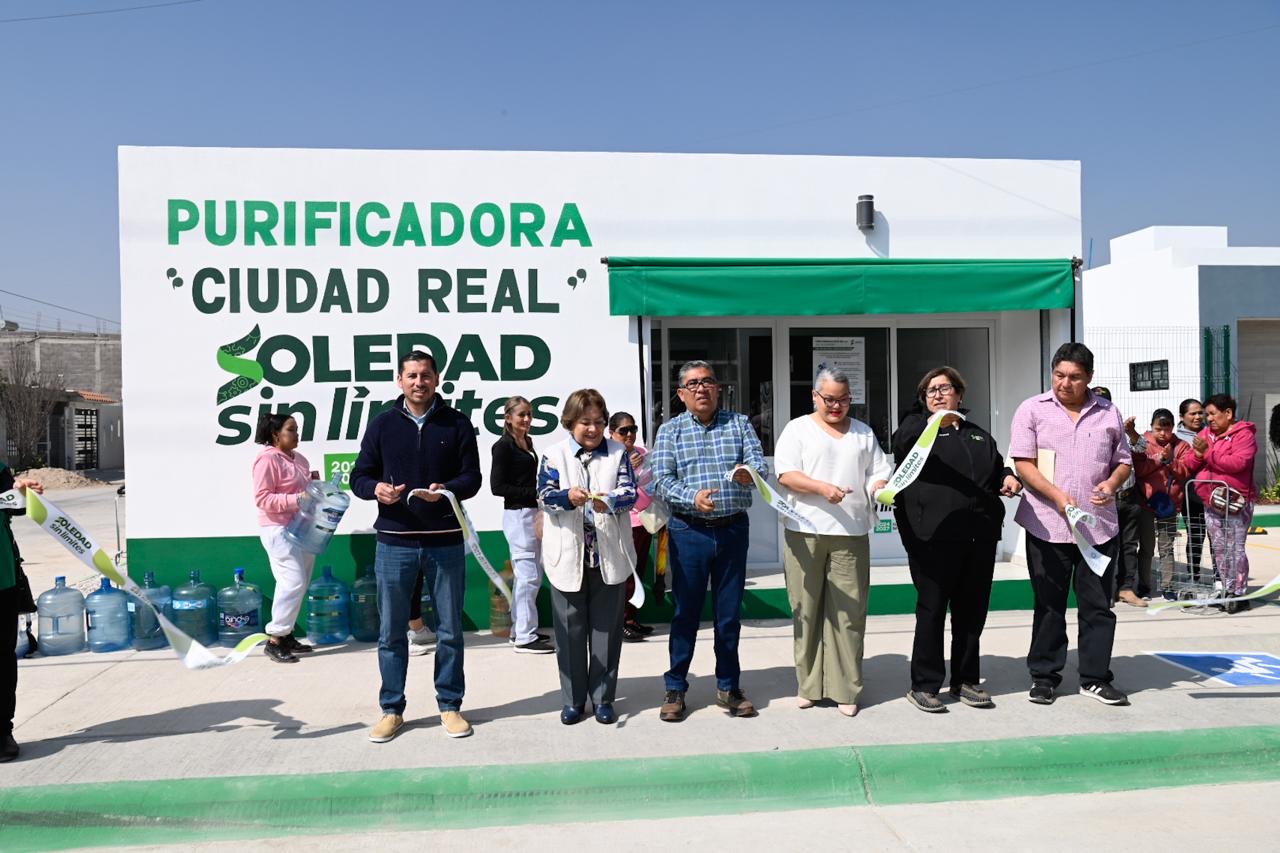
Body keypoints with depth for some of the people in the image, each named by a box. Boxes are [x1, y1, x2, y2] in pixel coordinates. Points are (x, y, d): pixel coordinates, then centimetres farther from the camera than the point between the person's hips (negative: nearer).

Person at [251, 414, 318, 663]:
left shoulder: (299, 459, 14)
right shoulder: (267, 459, -10)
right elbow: (262, 498, -17)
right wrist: (296, 500, -25)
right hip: (279, 530, -8)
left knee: (300, 584, 9)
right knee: (293, 582, -13)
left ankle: (287, 635, 18)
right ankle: (274, 640, -4)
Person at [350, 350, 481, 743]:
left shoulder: (456, 423, 3)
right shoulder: (382, 424, 6)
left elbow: (472, 477, 0)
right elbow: (359, 477, 6)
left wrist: (446, 489, -20)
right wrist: (376, 488, -16)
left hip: (445, 542, 0)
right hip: (394, 542, 1)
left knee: (450, 630, 9)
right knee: (390, 632, 7)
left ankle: (450, 705, 23)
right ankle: (391, 709, 22)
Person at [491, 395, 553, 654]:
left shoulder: (527, 442, 14)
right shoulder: (503, 446, -10)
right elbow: (497, 486, -15)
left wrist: (539, 497, 6)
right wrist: (534, 493, -17)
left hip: (530, 513, 9)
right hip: (517, 514, -9)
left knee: (525, 575, 14)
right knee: (529, 576, -8)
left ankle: (519, 630, 22)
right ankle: (525, 637, -1)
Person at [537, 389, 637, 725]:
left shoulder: (618, 453, 4)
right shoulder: (554, 456, 1)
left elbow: (630, 491, -6)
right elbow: (544, 496, -8)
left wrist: (609, 501, -28)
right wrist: (567, 496, -29)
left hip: (610, 557, 1)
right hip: (568, 557, -1)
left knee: (607, 629, 8)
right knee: (570, 630, 7)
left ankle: (602, 698, 22)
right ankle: (573, 700, 21)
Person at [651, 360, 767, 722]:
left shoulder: (739, 423, 7)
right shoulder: (670, 430, 3)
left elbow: (760, 463, -5)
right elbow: (661, 480, -6)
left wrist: (750, 473, -29)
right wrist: (692, 498, -24)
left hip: (733, 529, 2)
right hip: (688, 531, -1)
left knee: (729, 612, 10)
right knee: (685, 611, 4)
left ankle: (728, 686, 24)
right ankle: (675, 688, 18)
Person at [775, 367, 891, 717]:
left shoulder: (863, 433, 18)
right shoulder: (798, 429, 7)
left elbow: (878, 475, 15)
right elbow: (786, 475, -4)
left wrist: (880, 488, -7)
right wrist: (822, 488, -17)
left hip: (852, 532, 2)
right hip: (806, 531, -2)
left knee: (849, 612, 1)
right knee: (807, 609, 2)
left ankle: (845, 688, 9)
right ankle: (809, 685, 13)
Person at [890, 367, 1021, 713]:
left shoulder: (979, 436, 21)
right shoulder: (917, 428, 5)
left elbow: (998, 469, 32)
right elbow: (901, 444, -18)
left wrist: (1009, 478, 8)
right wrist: (932, 423, -36)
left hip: (979, 537, 5)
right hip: (933, 537, -5)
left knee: (972, 611, 11)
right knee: (932, 609, -1)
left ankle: (966, 680, 24)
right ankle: (924, 685, 8)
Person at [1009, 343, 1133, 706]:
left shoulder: (1108, 413, 10)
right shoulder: (1032, 410, 1)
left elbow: (1124, 460, 17)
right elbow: (1023, 463, -6)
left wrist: (1112, 482, -5)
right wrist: (1059, 497, -16)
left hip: (1099, 526, 2)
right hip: (1048, 526, -2)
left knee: (1098, 605, 7)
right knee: (1049, 605, 7)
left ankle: (1095, 677, 20)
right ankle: (1044, 676, 18)